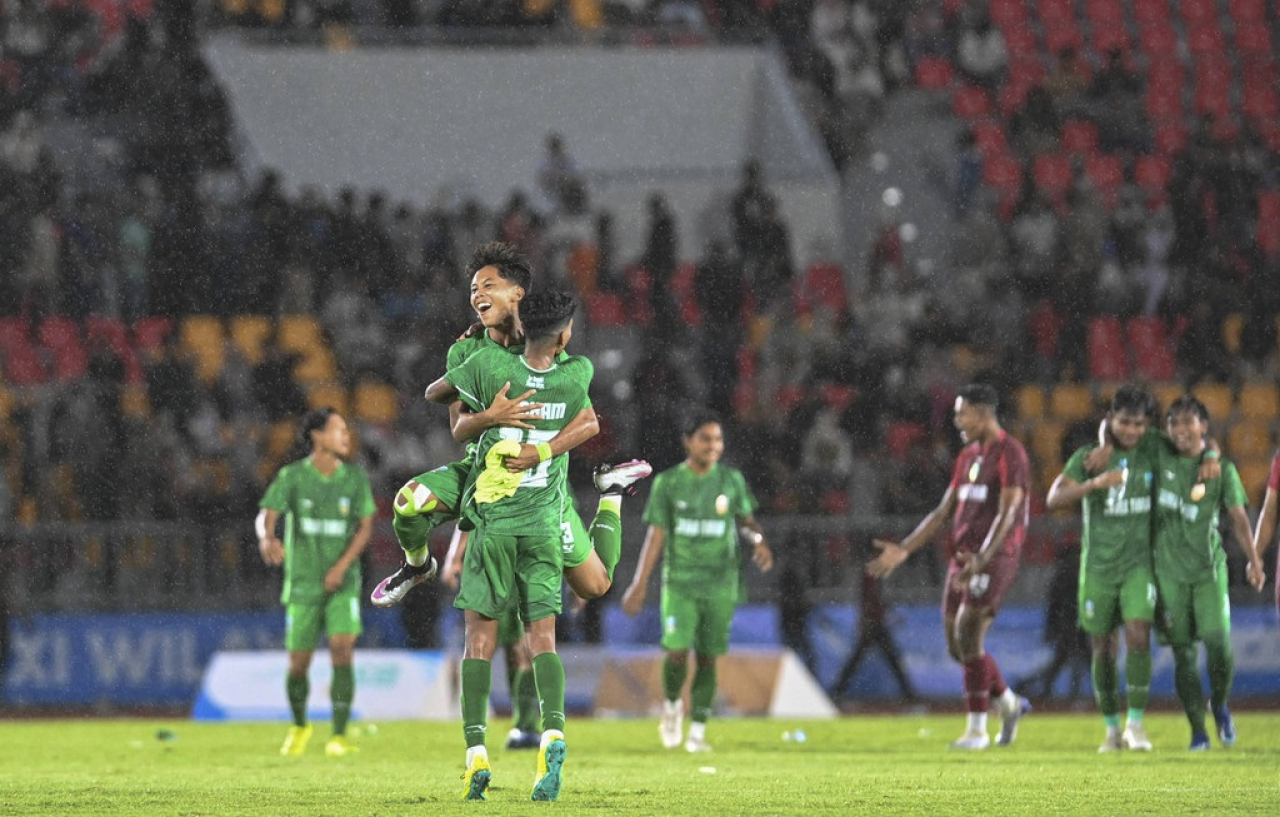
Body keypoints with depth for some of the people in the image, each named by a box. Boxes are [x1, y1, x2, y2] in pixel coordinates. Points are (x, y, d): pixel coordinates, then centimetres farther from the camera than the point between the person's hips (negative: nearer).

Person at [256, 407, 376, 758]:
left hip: (342, 584, 1)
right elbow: (267, 515, -13)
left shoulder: (355, 476, 1)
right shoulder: (292, 476, -5)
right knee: (298, 663, 3)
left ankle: (339, 736, -12)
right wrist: (267, 538, -38)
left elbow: (365, 526, 3)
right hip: (302, 584, 0)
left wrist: (342, 567, -11)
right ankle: (299, 726, 31)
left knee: (342, 648, -18)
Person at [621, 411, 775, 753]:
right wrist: (639, 583, -2)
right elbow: (656, 534, 2)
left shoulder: (731, 480, 5)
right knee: (676, 650, -15)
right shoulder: (668, 483, 1)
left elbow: (746, 520, 17)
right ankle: (671, 705, 15)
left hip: (721, 582, 1)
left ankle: (698, 730, 11)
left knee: (708, 657, 1)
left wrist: (759, 540, -6)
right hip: (679, 580, -1)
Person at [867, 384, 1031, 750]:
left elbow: (1007, 514, -19)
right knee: (957, 646, 7)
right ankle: (1009, 704, 26)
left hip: (995, 558, -8)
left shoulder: (1010, 454, -9)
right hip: (962, 556, 8)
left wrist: (982, 559, -31)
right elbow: (943, 511, 20)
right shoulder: (968, 456, 17)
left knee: (968, 638, -15)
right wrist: (903, 551, 13)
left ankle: (977, 730, -9)